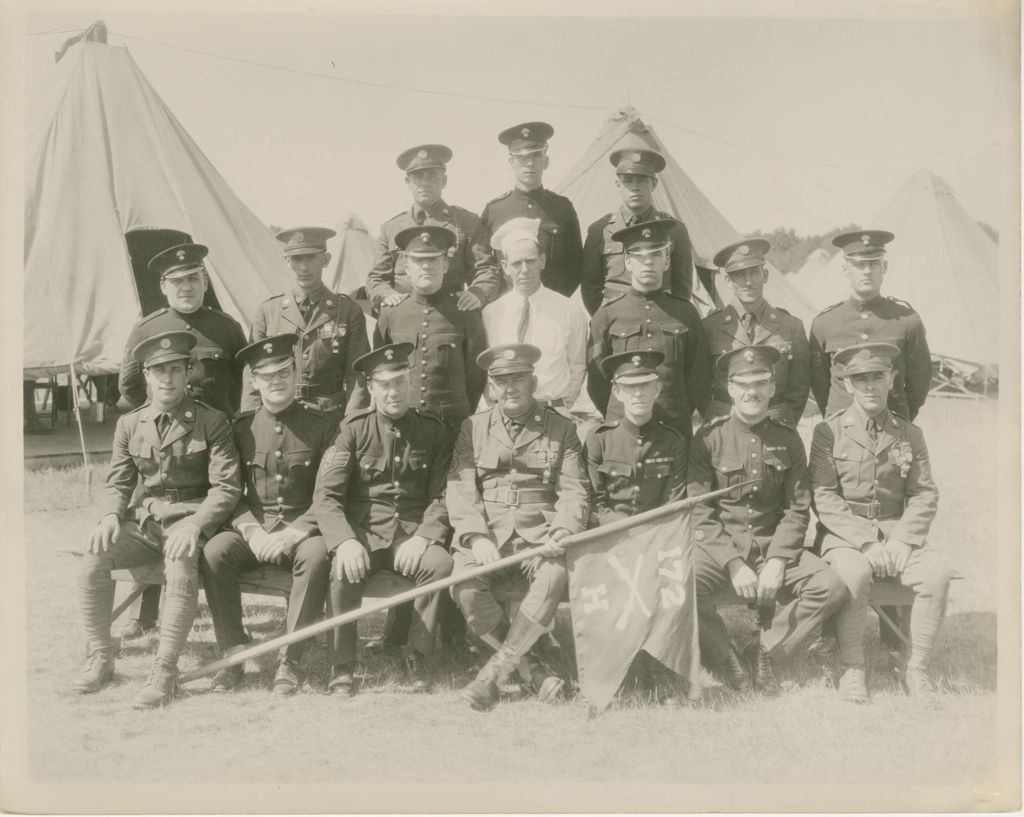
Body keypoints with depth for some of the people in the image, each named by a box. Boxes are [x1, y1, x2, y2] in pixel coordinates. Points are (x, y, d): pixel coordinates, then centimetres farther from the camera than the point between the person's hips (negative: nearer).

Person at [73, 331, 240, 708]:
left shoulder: (211, 421, -3)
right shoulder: (130, 424, 9)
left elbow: (226, 487, -7)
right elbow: (118, 482, 12)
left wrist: (194, 524, -23)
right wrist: (110, 515, -11)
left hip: (190, 518, -4)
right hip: (144, 518, 4)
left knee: (181, 570, -35)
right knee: (92, 560, -22)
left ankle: (164, 670, -24)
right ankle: (99, 657, -4)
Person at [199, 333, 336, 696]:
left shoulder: (320, 427, 1)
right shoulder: (242, 428, 7)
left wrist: (292, 534, -17)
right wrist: (252, 531, -13)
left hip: (302, 531, -2)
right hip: (253, 529, 2)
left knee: (317, 554, -35)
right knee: (214, 551, -28)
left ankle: (290, 659, -24)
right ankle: (234, 655, -16)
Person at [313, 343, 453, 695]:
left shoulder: (432, 431, 6)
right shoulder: (354, 429, 1)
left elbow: (442, 496, 2)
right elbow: (326, 495, -5)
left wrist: (422, 537, -17)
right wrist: (345, 541, -23)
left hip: (413, 532, 1)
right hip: (364, 530, -1)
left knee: (440, 563, -30)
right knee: (344, 571, -32)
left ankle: (419, 657, -13)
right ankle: (342, 666, -14)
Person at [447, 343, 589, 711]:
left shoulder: (561, 428, 11)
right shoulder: (474, 427, 13)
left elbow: (573, 492, 4)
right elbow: (461, 490, 4)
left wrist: (560, 534, -16)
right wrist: (476, 538, -13)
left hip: (538, 535, -1)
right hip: (486, 535, 1)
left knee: (554, 576, -34)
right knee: (466, 585, -29)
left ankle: (495, 670, -22)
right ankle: (531, 667, -13)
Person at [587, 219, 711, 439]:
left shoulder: (685, 312, 8)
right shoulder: (608, 313, 4)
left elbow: (699, 377, 13)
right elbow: (597, 377, 9)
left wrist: (681, 413, 12)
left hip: (675, 428, 1)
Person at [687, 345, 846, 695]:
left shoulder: (788, 440, 5)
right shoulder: (708, 438, -4)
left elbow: (797, 509, 2)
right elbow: (700, 513, -8)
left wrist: (777, 561, -14)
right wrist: (734, 565, -19)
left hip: (774, 545, 3)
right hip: (718, 545, -2)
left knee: (832, 587, -20)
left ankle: (764, 650, -2)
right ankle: (726, 657, -8)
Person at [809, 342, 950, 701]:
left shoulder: (909, 434, 10)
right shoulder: (829, 432, 0)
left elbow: (924, 496, 5)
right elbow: (825, 499, -7)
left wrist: (900, 541, -11)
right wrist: (866, 542, -17)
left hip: (898, 534, 3)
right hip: (843, 535, -3)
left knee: (937, 573, -24)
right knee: (855, 574, -34)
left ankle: (917, 668, -7)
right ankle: (852, 669, -16)